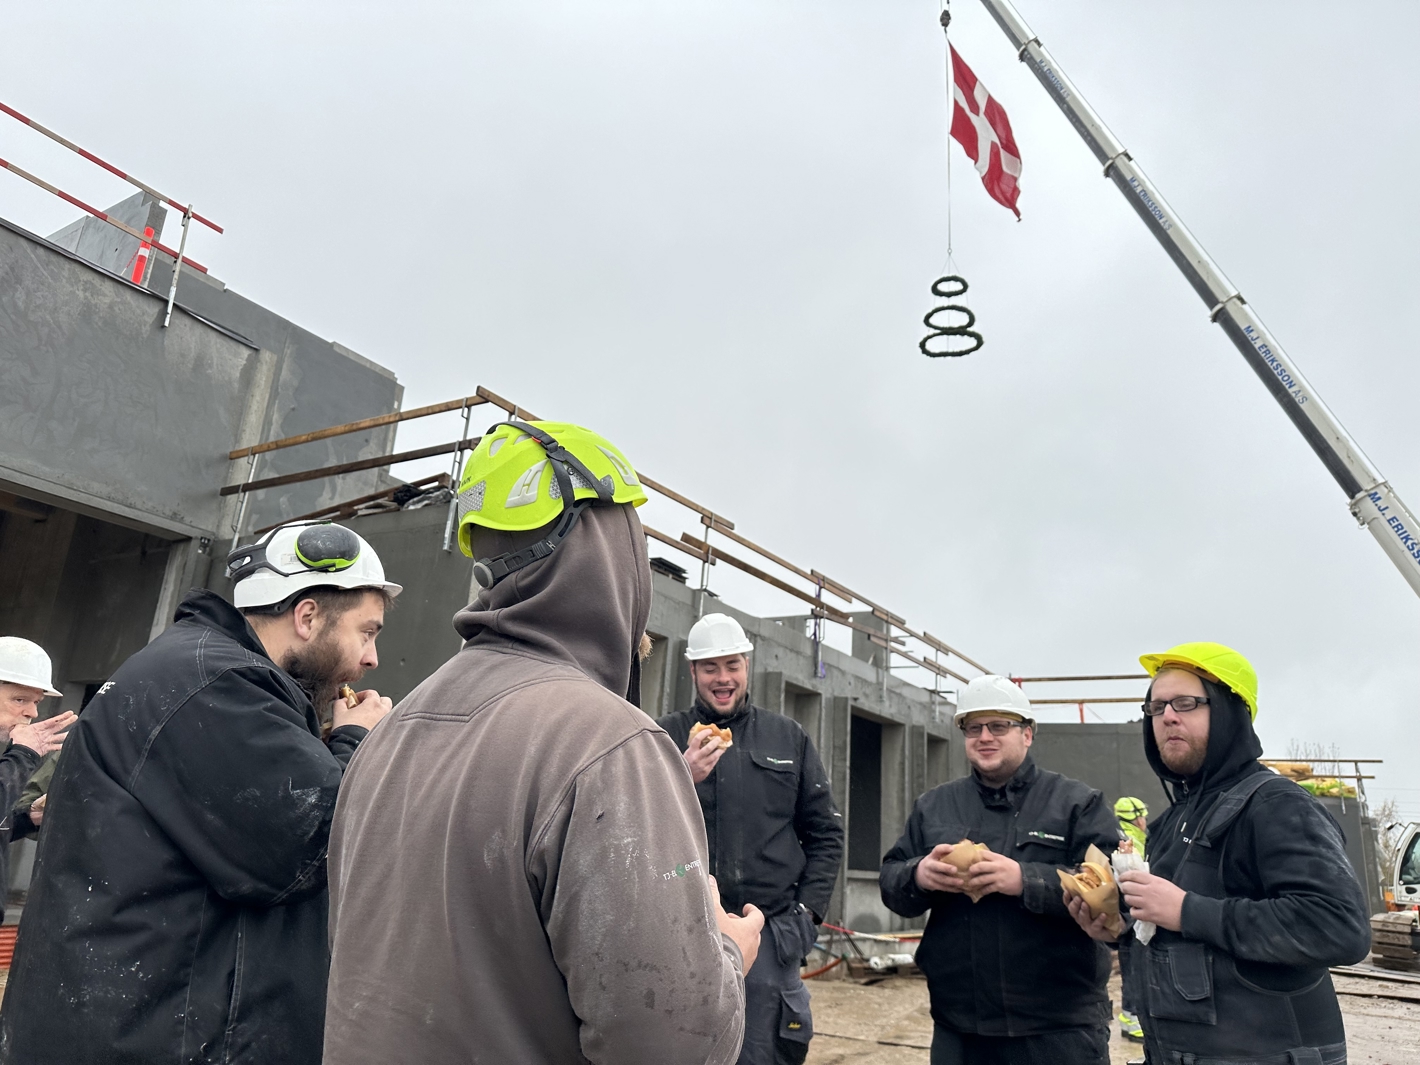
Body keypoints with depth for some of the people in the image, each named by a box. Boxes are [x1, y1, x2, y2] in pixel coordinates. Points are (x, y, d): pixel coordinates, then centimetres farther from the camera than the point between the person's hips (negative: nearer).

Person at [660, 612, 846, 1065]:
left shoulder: (789, 738, 8)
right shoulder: (666, 737, 1)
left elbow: (826, 832, 12)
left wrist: (809, 908, 2)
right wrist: (683, 781, -20)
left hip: (771, 935, 1)